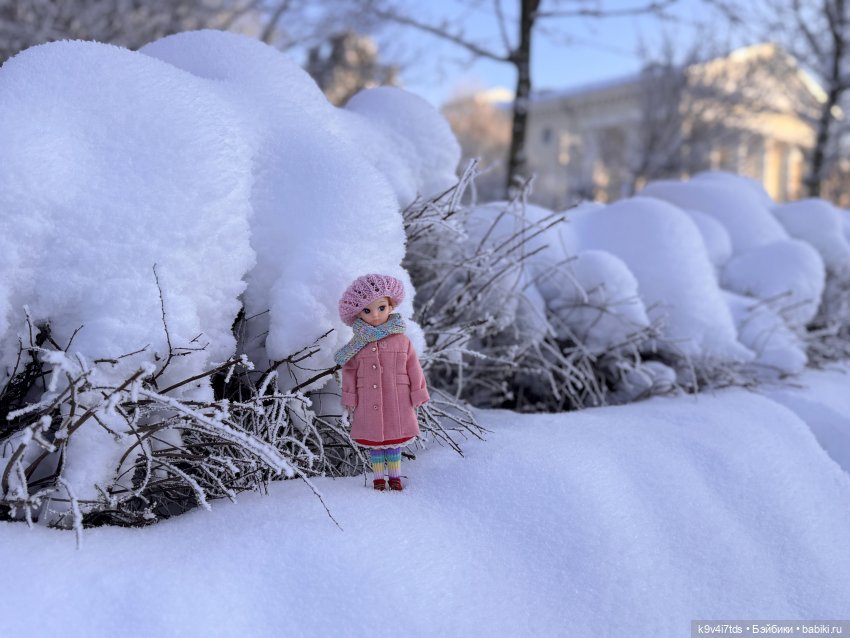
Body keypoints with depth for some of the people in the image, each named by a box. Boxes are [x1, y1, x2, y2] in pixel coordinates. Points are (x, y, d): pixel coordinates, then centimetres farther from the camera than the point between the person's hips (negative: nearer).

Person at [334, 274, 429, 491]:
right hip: (369, 406, 0)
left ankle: (395, 475, 27)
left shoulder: (402, 341, -4)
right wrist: (350, 400, 0)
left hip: (397, 403, 0)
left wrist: (417, 395, 0)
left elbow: (413, 370, 0)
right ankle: (378, 477, 26)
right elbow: (349, 374, 2)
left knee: (395, 439, 11)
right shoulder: (357, 346, -3)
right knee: (374, 440, 11)